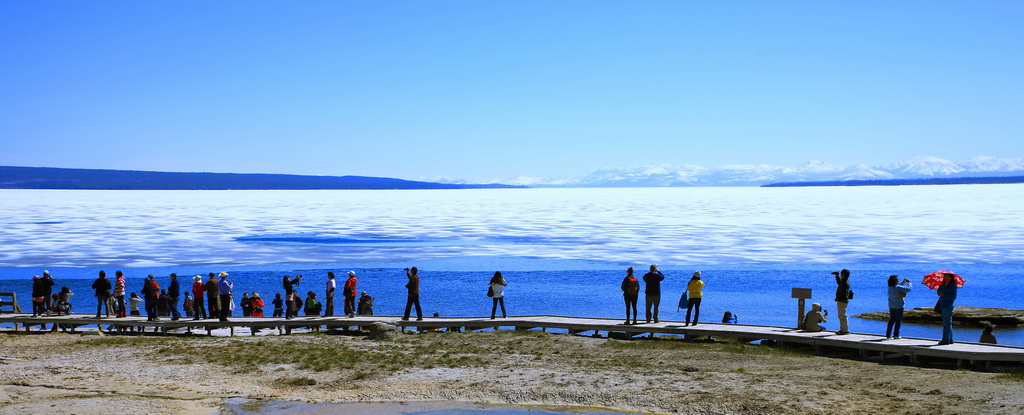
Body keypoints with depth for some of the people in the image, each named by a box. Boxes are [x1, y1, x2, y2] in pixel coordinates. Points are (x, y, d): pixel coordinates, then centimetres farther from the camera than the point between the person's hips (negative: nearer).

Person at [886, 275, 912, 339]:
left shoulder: (890, 287, 4)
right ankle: (896, 335, 3)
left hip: (891, 306, 7)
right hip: (898, 306, -7)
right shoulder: (898, 287, -18)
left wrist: (903, 282, 25)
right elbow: (908, 289, -17)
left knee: (891, 320, 12)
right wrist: (909, 283, 0)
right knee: (898, 321, 3)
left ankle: (888, 334, 11)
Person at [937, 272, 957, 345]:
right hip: (943, 306, 8)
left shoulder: (953, 286, -6)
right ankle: (950, 339, 16)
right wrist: (941, 286, -7)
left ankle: (946, 340, -11)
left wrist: (944, 294, -17)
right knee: (947, 323, 11)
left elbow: (953, 297, -12)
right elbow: (939, 292, 9)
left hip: (948, 306, -8)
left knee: (947, 323, -9)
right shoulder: (944, 285, 17)